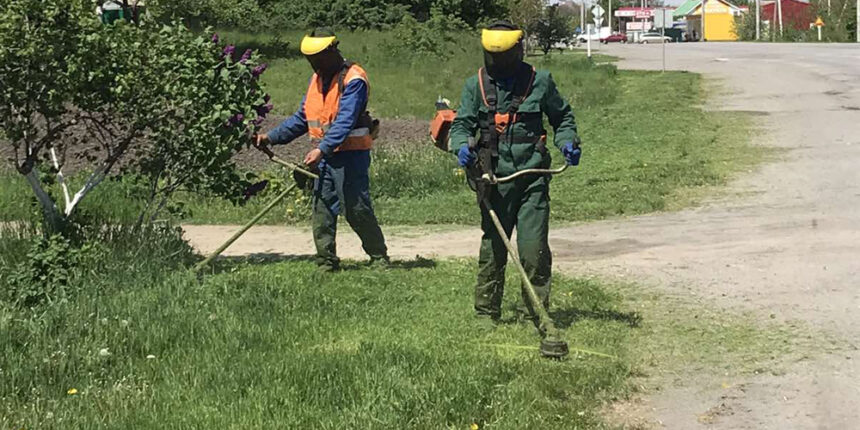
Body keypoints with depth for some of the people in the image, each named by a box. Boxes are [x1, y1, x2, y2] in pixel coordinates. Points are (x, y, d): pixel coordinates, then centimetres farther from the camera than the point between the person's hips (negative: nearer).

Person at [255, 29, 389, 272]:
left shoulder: (353, 80, -13)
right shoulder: (317, 79, 14)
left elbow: (345, 122, -24)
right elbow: (302, 118, 21)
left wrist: (322, 149, -34)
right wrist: (272, 137, 13)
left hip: (350, 156, -8)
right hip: (325, 156, 8)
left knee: (357, 209, -4)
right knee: (322, 209, 4)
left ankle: (379, 257, 10)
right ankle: (327, 262, 9)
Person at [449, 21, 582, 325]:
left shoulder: (540, 81, 5)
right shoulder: (476, 85, 6)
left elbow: (562, 117, 18)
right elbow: (462, 124, 6)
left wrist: (568, 142, -1)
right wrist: (462, 146, -16)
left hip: (533, 177, -1)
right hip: (494, 177, 1)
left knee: (534, 248, -5)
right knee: (492, 246, 6)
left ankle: (534, 313, 6)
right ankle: (486, 312, 17)